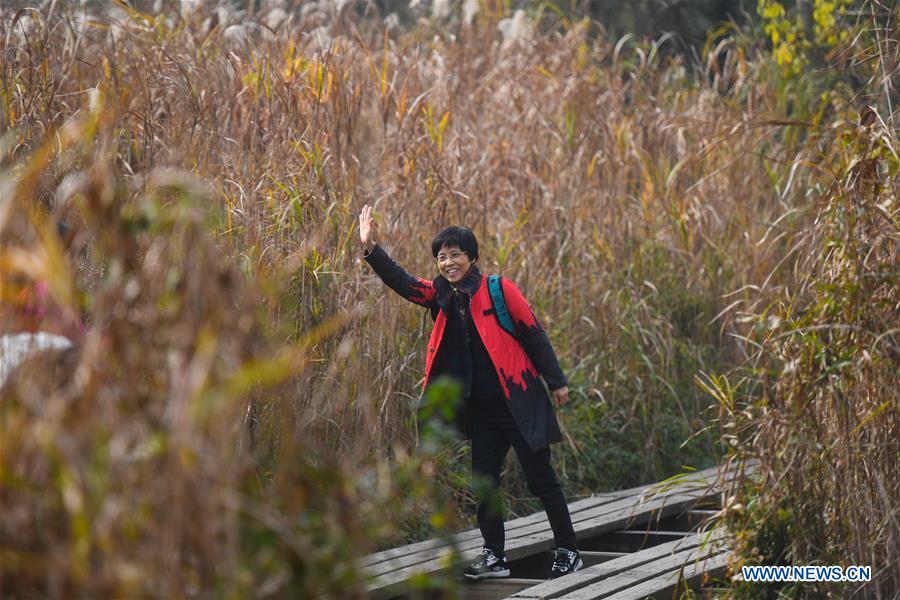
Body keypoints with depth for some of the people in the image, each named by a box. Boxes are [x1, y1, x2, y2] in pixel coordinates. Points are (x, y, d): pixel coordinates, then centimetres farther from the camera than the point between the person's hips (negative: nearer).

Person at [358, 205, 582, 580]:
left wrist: (556, 382, -5)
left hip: (519, 401, -6)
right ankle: (494, 556, 17)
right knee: (483, 481, 7)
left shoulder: (498, 290, -8)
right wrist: (370, 249, -16)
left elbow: (534, 334, -6)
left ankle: (568, 552, 9)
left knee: (540, 478, -1)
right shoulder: (441, 296, 7)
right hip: (481, 408, 6)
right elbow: (402, 282, -2)